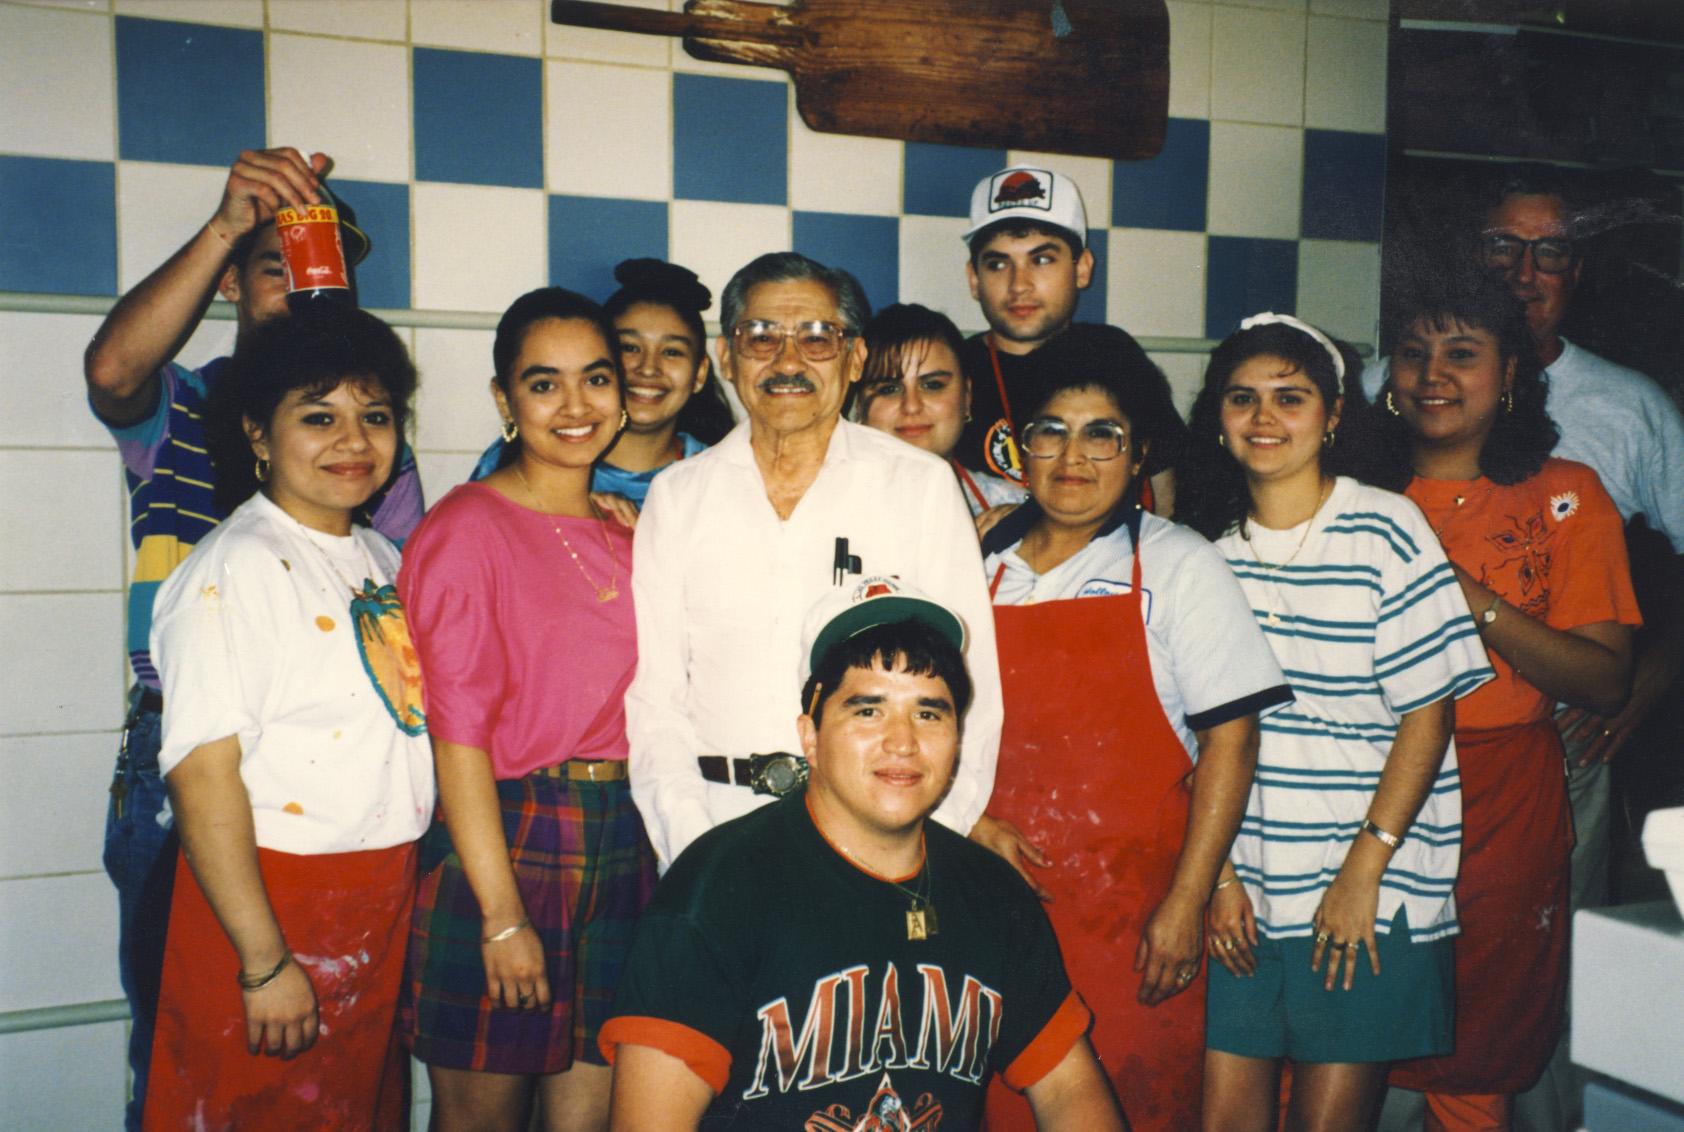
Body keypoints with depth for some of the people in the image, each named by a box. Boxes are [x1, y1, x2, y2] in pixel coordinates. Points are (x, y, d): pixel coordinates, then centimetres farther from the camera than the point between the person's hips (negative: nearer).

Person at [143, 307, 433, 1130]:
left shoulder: (383, 560, 10)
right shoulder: (233, 569, -14)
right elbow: (202, 771, -19)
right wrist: (264, 961, -20)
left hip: (385, 898, 7)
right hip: (273, 898, -7)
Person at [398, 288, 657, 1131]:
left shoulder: (627, 540, 12)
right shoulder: (466, 528, -8)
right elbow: (457, 733, -12)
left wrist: (658, 851, 7)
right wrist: (502, 915, -15)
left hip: (620, 852, 6)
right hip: (498, 847, -5)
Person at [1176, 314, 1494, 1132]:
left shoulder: (1386, 530, -6)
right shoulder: (1207, 542, 4)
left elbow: (1427, 713, -6)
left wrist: (1364, 870, -11)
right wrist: (1217, 873, 0)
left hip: (1371, 889, -3)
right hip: (1241, 885, 3)